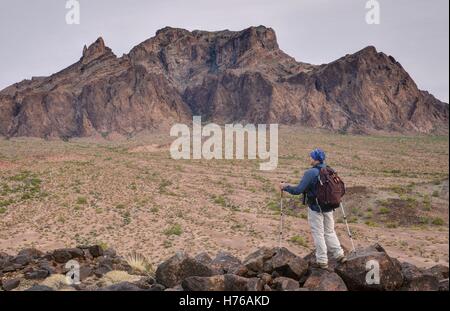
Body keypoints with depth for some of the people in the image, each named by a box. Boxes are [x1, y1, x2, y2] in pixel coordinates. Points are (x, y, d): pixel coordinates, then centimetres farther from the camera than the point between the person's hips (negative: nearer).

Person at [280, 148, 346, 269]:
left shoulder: (311, 173, -20)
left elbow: (298, 190, -21)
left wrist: (285, 187, -6)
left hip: (315, 208, -6)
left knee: (318, 234, 5)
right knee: (330, 231, 19)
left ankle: (322, 261, 10)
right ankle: (339, 254, 19)